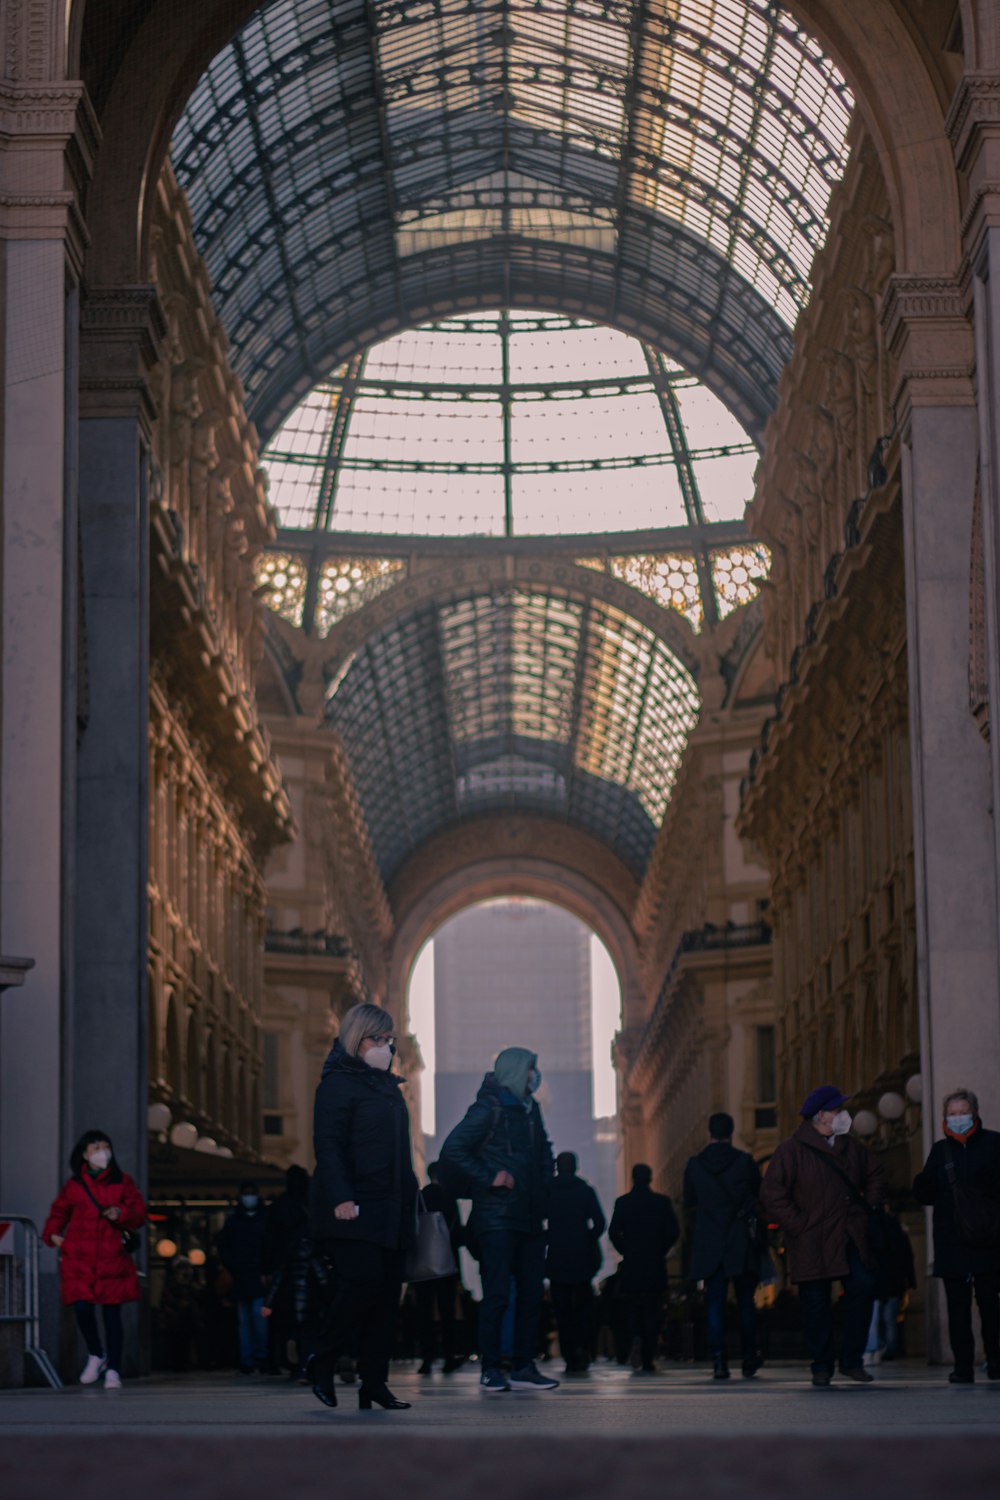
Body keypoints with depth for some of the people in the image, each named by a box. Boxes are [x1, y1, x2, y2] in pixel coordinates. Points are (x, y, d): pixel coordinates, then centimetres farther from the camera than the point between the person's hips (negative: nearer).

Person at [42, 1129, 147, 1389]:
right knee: (81, 1307, -13)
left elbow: (139, 1214, 4)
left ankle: (113, 1370, 6)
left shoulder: (122, 1182, 8)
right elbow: (59, 1212, 21)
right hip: (79, 1259, 0)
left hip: (112, 1259, 0)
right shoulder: (73, 1185, 9)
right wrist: (52, 1234, 3)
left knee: (112, 1313, -2)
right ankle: (96, 1355, 14)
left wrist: (120, 1213, -15)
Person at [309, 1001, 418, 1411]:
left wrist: (409, 1200, 17)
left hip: (389, 1209, 8)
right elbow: (327, 1145, -12)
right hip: (354, 1209, -8)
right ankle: (323, 1361, 5)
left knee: (387, 1293, 3)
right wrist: (340, 1198, -21)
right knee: (362, 1282, -14)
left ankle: (374, 1382, 6)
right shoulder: (338, 1083, -4)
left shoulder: (388, 1086, 20)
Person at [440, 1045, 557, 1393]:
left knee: (531, 1293, 5)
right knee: (497, 1293, -8)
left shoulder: (531, 1109, 16)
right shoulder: (488, 1109, -7)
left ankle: (523, 1368, 10)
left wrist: (543, 1188, 16)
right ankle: (490, 1370, -3)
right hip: (497, 1218, -7)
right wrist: (489, 1178, -15)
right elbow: (452, 1152, -14)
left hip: (529, 1218, 7)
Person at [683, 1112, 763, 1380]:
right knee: (746, 1302, 11)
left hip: (709, 1245, 0)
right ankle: (749, 1358, 14)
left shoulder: (694, 1165, 0)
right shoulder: (745, 1162, -3)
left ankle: (718, 1360, -9)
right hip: (742, 1245, 0)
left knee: (714, 1302, 1)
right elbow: (760, 1198, 6)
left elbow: (689, 1204, 9)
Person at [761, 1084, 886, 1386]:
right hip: (812, 1245, -4)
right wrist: (799, 1224, -13)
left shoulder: (851, 1148, 13)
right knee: (816, 1303, 0)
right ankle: (822, 1366, 12)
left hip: (852, 1241, 4)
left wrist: (868, 1207, 16)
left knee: (863, 1289, -7)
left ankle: (852, 1361, 5)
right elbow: (771, 1194, -10)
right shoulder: (791, 1151, -6)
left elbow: (875, 1175, 30)